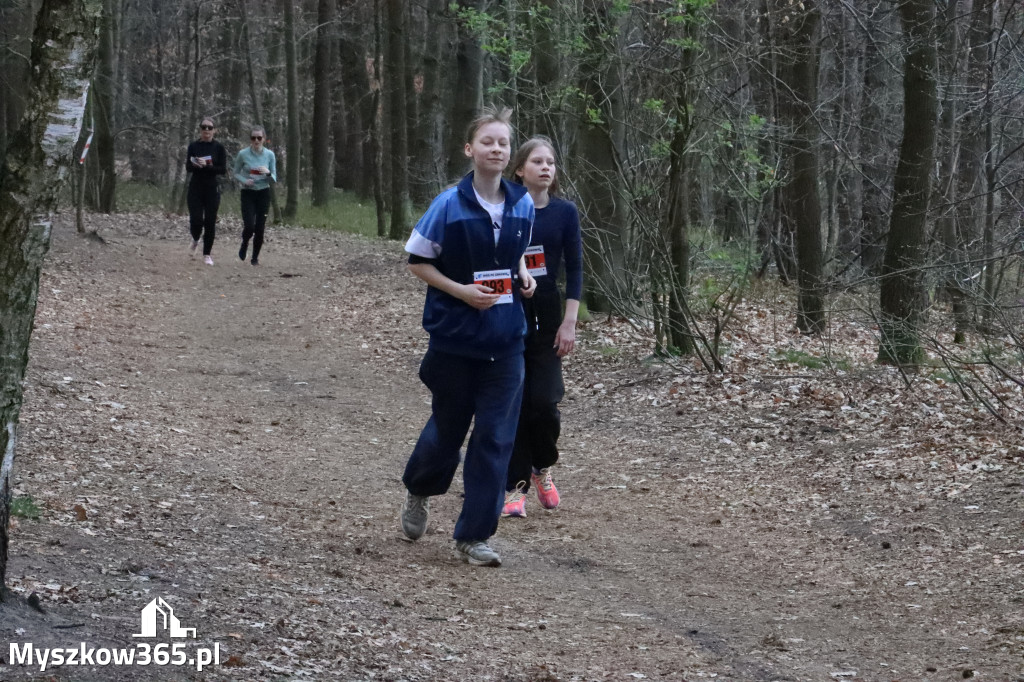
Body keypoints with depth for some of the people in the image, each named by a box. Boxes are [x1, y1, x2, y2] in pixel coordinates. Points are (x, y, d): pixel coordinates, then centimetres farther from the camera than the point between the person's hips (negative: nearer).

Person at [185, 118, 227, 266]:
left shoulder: (219, 148, 0)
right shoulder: (193, 146, 4)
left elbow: (223, 169, -6)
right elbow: (188, 167, -4)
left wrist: (206, 166, -19)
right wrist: (198, 165, -24)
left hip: (212, 189, -1)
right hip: (195, 188, 1)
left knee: (210, 222, -1)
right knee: (196, 220, -8)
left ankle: (207, 254, 10)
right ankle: (195, 240, 26)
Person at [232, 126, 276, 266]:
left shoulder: (269, 155, -1)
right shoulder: (243, 154, -5)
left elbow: (274, 179, 4)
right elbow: (236, 173, 5)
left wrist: (268, 173, -18)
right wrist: (244, 180, -15)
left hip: (263, 193, 1)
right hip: (248, 193, -1)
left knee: (260, 228, -1)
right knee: (249, 226, -13)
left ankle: (255, 257, 17)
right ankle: (245, 244, 22)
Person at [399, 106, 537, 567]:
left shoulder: (522, 205, 1)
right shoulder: (449, 205, -11)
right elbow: (417, 262, -4)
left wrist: (523, 277, 0)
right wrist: (461, 290, -16)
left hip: (505, 339, 3)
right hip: (454, 336, -3)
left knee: (495, 438, -1)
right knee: (448, 426, 11)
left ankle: (473, 537, 8)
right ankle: (419, 491, 43)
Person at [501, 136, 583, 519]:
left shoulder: (564, 212, 1)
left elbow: (574, 269, 1)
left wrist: (569, 322, -5)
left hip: (547, 316, 1)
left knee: (543, 400, -6)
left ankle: (542, 467, 22)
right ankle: (515, 487, 6)